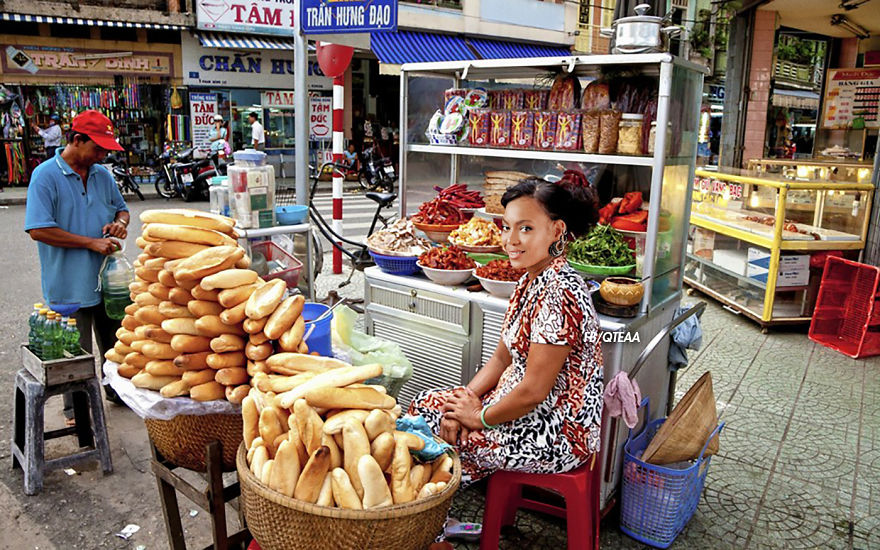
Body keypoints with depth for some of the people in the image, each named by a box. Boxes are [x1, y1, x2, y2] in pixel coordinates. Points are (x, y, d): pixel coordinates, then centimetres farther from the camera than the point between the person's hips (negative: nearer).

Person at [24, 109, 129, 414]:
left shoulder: (102, 174, 7)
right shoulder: (46, 176, -11)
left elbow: (121, 208, 21)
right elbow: (38, 230, -18)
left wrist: (120, 223, -4)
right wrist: (92, 243, -19)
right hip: (69, 284, -6)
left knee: (115, 343, 18)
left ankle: (118, 390, 38)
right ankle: (76, 409, 24)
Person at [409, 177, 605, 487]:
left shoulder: (558, 294, -27)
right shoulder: (530, 280, 4)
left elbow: (533, 391, -25)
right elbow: (502, 359, 9)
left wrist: (479, 417, -10)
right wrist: (466, 398, -5)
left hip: (556, 435, -9)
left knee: (428, 416, -2)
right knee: (425, 402, 8)